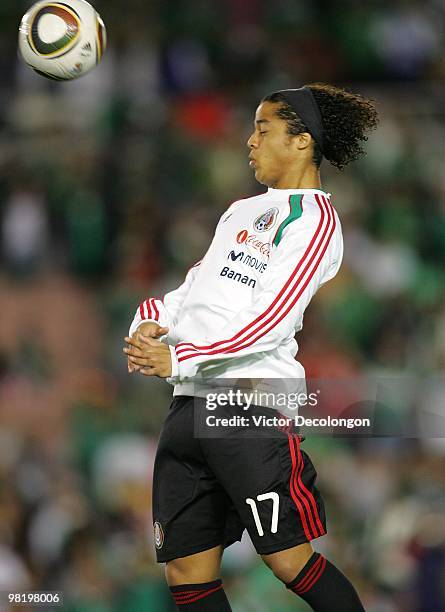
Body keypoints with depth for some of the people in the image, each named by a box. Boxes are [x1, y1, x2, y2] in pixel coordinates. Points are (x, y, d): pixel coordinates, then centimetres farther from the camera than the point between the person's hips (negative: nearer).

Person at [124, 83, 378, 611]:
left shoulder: (314, 218, -3)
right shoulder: (243, 211, 24)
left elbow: (272, 319, -13)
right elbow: (196, 287, 26)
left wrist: (181, 358, -18)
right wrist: (153, 320, 3)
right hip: (189, 403, 8)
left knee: (289, 561, -10)